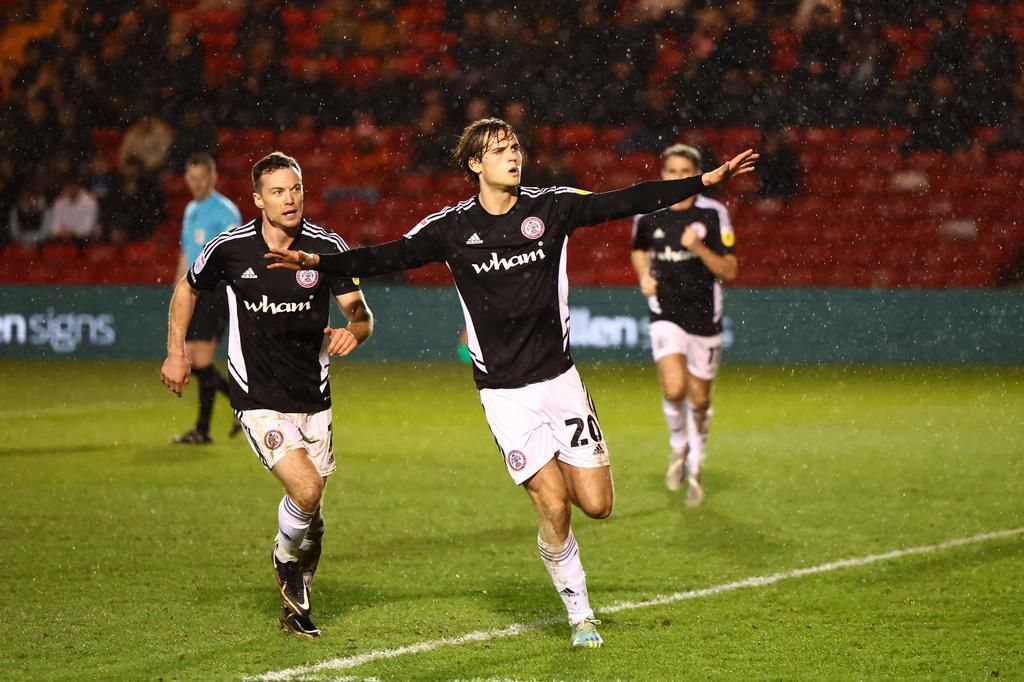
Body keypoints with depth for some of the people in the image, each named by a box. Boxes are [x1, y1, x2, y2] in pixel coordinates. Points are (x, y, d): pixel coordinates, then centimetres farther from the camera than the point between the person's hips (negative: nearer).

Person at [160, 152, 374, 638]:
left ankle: (296, 603, 30)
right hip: (259, 400, -3)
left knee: (310, 514, 8)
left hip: (314, 399, 3)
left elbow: (361, 314, -5)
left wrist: (352, 332, -28)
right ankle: (286, 560, 10)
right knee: (306, 491, -21)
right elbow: (188, 289, 12)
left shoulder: (328, 247, -7)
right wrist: (175, 354, 10)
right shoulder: (229, 247, -8)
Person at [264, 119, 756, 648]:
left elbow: (628, 202, 0)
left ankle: (551, 470, 34)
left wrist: (706, 180, -4)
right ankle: (580, 615, 7)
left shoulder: (551, 206, 0)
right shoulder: (452, 226, -4)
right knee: (553, 506, -12)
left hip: (558, 376, 3)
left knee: (596, 504, -1)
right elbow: (389, 257, -7)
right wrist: (318, 262, -20)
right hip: (504, 391, -3)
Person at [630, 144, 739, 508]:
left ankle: (694, 470, 29)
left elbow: (729, 272, -9)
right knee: (674, 389, -21)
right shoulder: (647, 213, 0)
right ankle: (679, 447, 8)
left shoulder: (713, 214, -7)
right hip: (666, 315, 0)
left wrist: (699, 247, -25)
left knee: (699, 400, 8)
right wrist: (644, 276, 2)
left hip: (705, 317, 0)